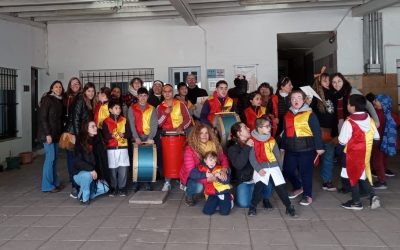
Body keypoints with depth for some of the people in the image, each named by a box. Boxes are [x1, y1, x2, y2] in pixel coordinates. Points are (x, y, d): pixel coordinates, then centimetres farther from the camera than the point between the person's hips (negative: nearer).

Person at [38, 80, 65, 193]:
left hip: (56, 133, 7)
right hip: (48, 133, -7)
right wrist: (47, 134, -17)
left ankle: (55, 182, 18)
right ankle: (47, 185, 1)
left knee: (54, 158, 11)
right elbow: (42, 117, -13)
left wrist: (61, 132, 7)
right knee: (50, 157, -6)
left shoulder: (60, 101, 12)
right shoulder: (47, 99, -8)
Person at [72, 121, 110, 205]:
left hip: (95, 175, 5)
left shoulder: (98, 141, 1)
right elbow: (78, 162, -21)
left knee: (105, 188, -16)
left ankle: (88, 194, 10)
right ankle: (84, 197, -13)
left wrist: (102, 175, -5)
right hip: (80, 174, -5)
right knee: (87, 175, -37)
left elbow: (101, 160, 4)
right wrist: (91, 169, -33)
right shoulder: (80, 143, -13)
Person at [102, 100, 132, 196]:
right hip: (111, 149, -1)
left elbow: (129, 134, 5)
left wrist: (123, 135, -13)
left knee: (123, 169, -3)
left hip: (123, 148, 1)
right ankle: (113, 188, 14)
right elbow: (105, 136, -4)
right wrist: (112, 135, -20)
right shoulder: (106, 121, 3)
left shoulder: (124, 120, 10)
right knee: (113, 169, 2)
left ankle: (122, 188, 8)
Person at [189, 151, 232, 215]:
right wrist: (205, 175, -18)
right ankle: (217, 203, 14)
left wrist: (219, 176, -21)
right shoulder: (201, 168, 3)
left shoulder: (219, 169, 5)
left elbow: (227, 180, -3)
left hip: (223, 191, -1)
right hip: (212, 194, 1)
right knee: (207, 211, -14)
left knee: (224, 211, -16)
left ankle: (227, 202, 17)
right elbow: (192, 174, -14)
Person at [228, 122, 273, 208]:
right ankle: (253, 190, 19)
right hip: (244, 180, -1)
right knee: (244, 203, -17)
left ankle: (265, 198, 3)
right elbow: (238, 165, -25)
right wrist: (246, 147, -28)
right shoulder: (233, 147, -8)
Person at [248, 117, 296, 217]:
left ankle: (289, 207, 12)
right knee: (259, 186, -23)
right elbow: (252, 157, -8)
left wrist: (280, 167, 10)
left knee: (281, 187, -4)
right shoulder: (253, 141, -4)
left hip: (274, 167, 4)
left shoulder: (272, 140, 10)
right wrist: (258, 169, -16)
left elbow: (277, 154, 14)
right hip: (261, 168, -4)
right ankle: (253, 207, -5)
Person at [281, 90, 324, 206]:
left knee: (305, 172, 1)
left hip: (306, 148, -6)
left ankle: (307, 195, 17)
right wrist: (282, 147, 20)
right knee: (287, 170, 10)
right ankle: (298, 187, 34)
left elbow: (317, 132, -5)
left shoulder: (310, 114, -5)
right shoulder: (287, 115, 12)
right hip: (291, 149, 6)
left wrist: (319, 147, -8)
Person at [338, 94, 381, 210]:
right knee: (361, 175, 19)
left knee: (353, 176, 8)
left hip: (353, 154, -6)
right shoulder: (370, 120, -1)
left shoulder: (349, 123, -21)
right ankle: (373, 196, 5)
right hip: (365, 153, 6)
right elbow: (376, 137, 8)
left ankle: (356, 202, 17)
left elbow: (342, 141, -18)